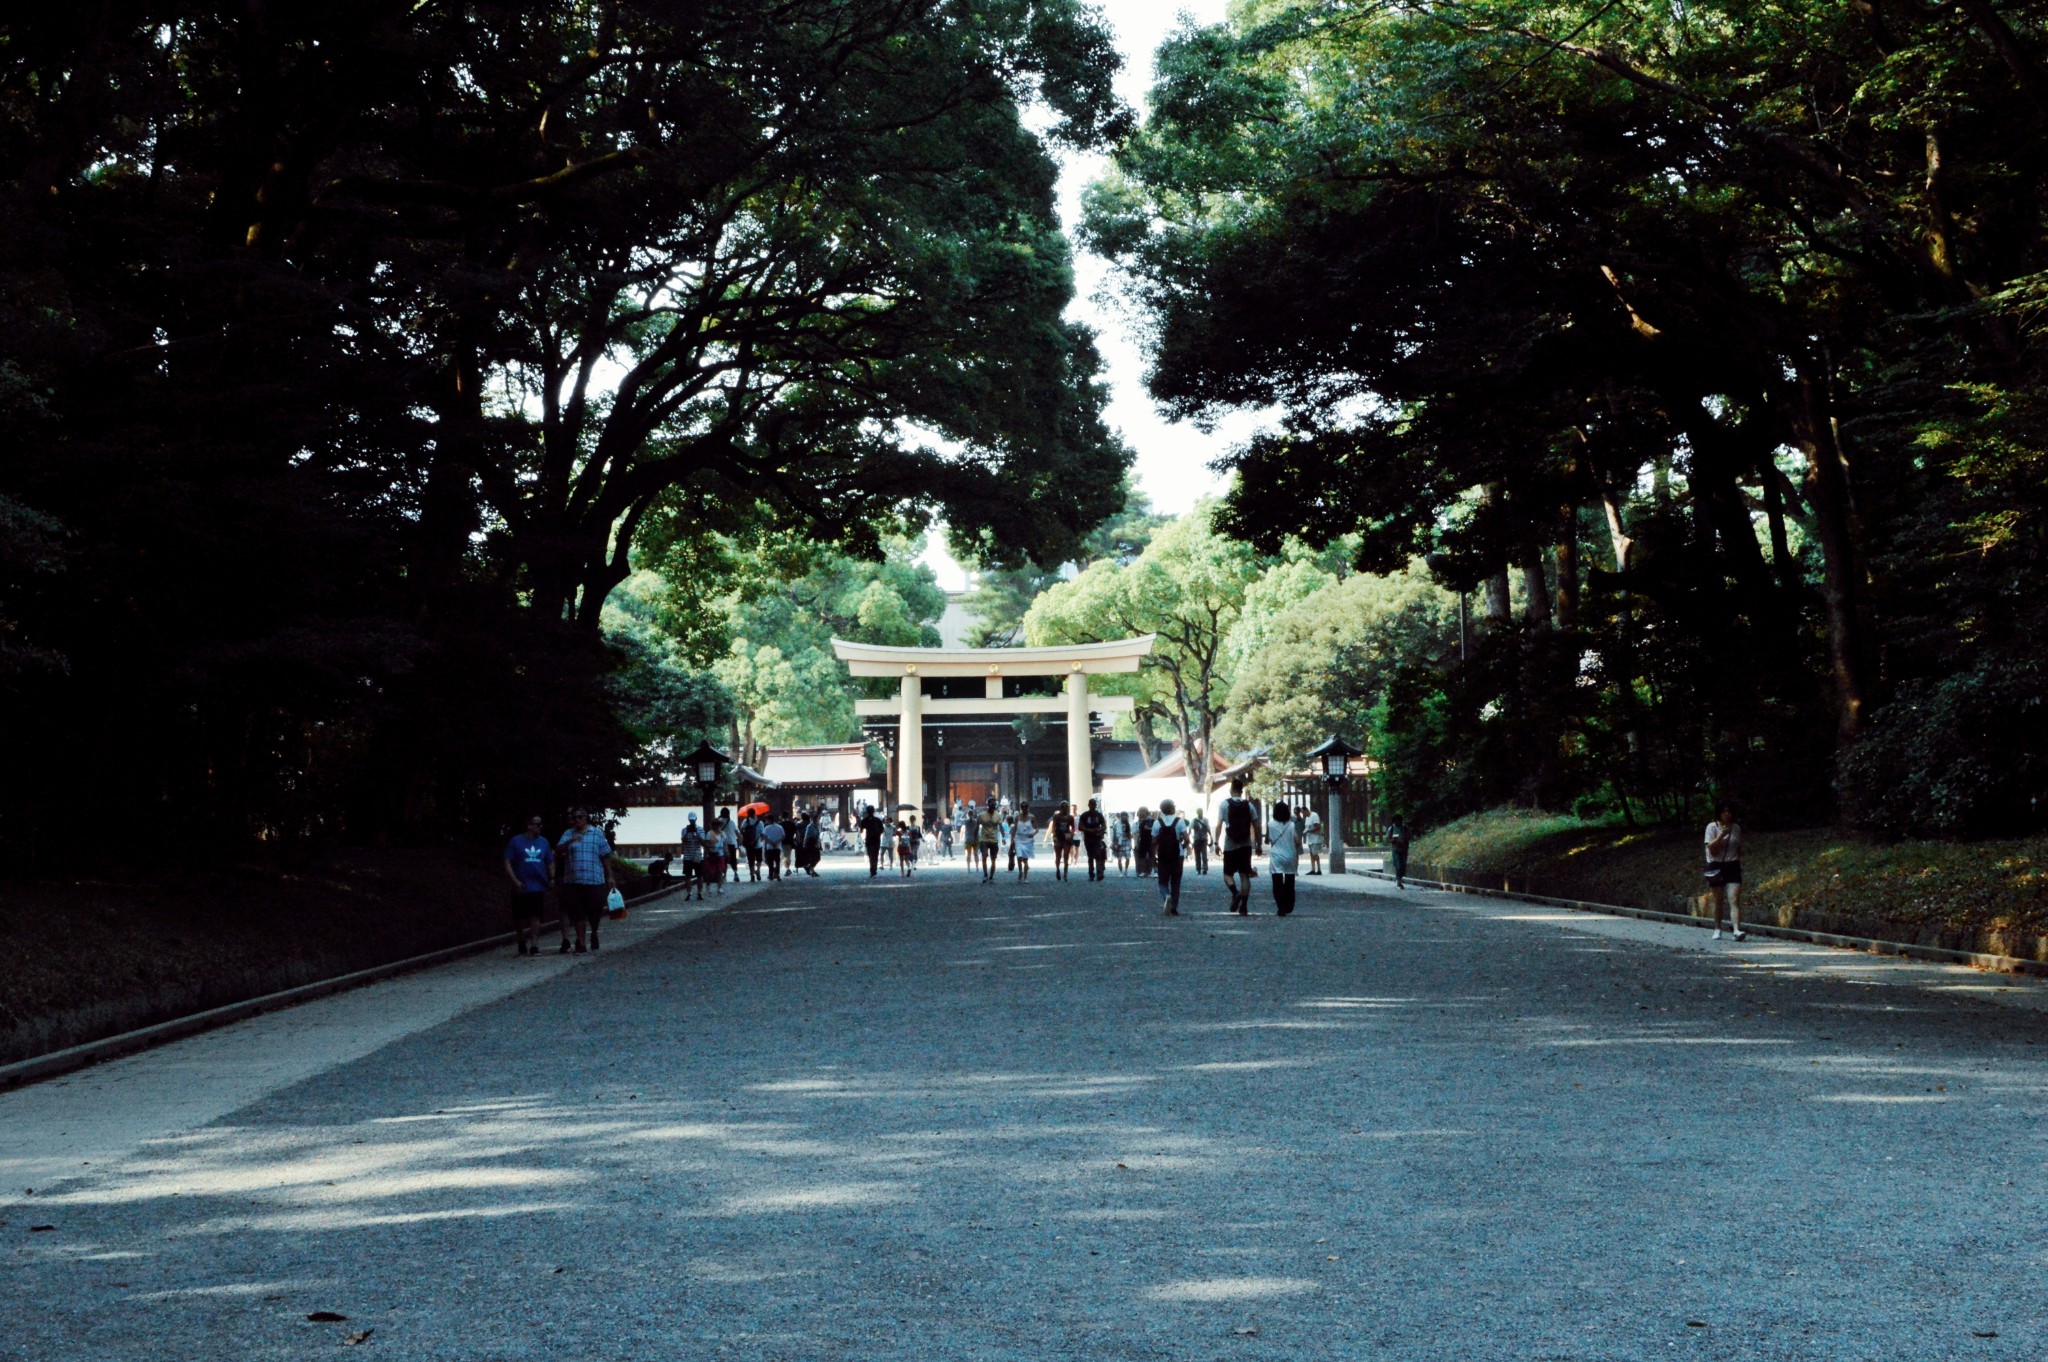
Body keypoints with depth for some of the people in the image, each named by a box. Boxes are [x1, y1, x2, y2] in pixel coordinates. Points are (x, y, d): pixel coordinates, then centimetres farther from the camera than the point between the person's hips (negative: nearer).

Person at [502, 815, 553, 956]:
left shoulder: (543, 842, 8)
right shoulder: (516, 841, -2)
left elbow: (550, 863, 13)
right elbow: (507, 862, -3)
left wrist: (552, 878, -3)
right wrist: (515, 880, -13)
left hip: (539, 887, 2)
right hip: (521, 888, -2)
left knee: (535, 917, -3)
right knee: (521, 918, 6)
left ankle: (534, 946, -2)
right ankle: (522, 942, 27)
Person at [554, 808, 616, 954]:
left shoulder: (597, 834, 6)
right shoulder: (568, 834, 8)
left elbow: (606, 856, 8)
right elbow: (558, 851, -5)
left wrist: (610, 876, 5)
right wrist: (570, 842, -23)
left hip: (594, 881, -1)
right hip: (573, 881, 1)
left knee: (595, 910, 1)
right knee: (577, 913, 0)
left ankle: (594, 934, 31)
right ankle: (580, 944, 9)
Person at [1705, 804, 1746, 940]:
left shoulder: (1736, 828, 8)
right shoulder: (1712, 827, -2)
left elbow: (1739, 849, 16)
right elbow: (1711, 849, -11)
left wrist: (1739, 864, 10)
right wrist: (1721, 835, -22)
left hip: (1733, 866, 1)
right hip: (1717, 866, -1)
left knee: (1734, 900, -12)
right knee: (1718, 901, 8)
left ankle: (1737, 930, -23)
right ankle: (1717, 929, 22)